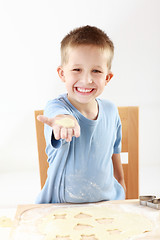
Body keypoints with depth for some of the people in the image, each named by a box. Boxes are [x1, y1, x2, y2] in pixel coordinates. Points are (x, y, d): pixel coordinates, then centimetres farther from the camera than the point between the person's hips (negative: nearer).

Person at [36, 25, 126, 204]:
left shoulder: (111, 111, -2)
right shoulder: (55, 107, -18)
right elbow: (57, 113, -43)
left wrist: (120, 180, 24)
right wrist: (65, 121, -65)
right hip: (61, 205, -4)